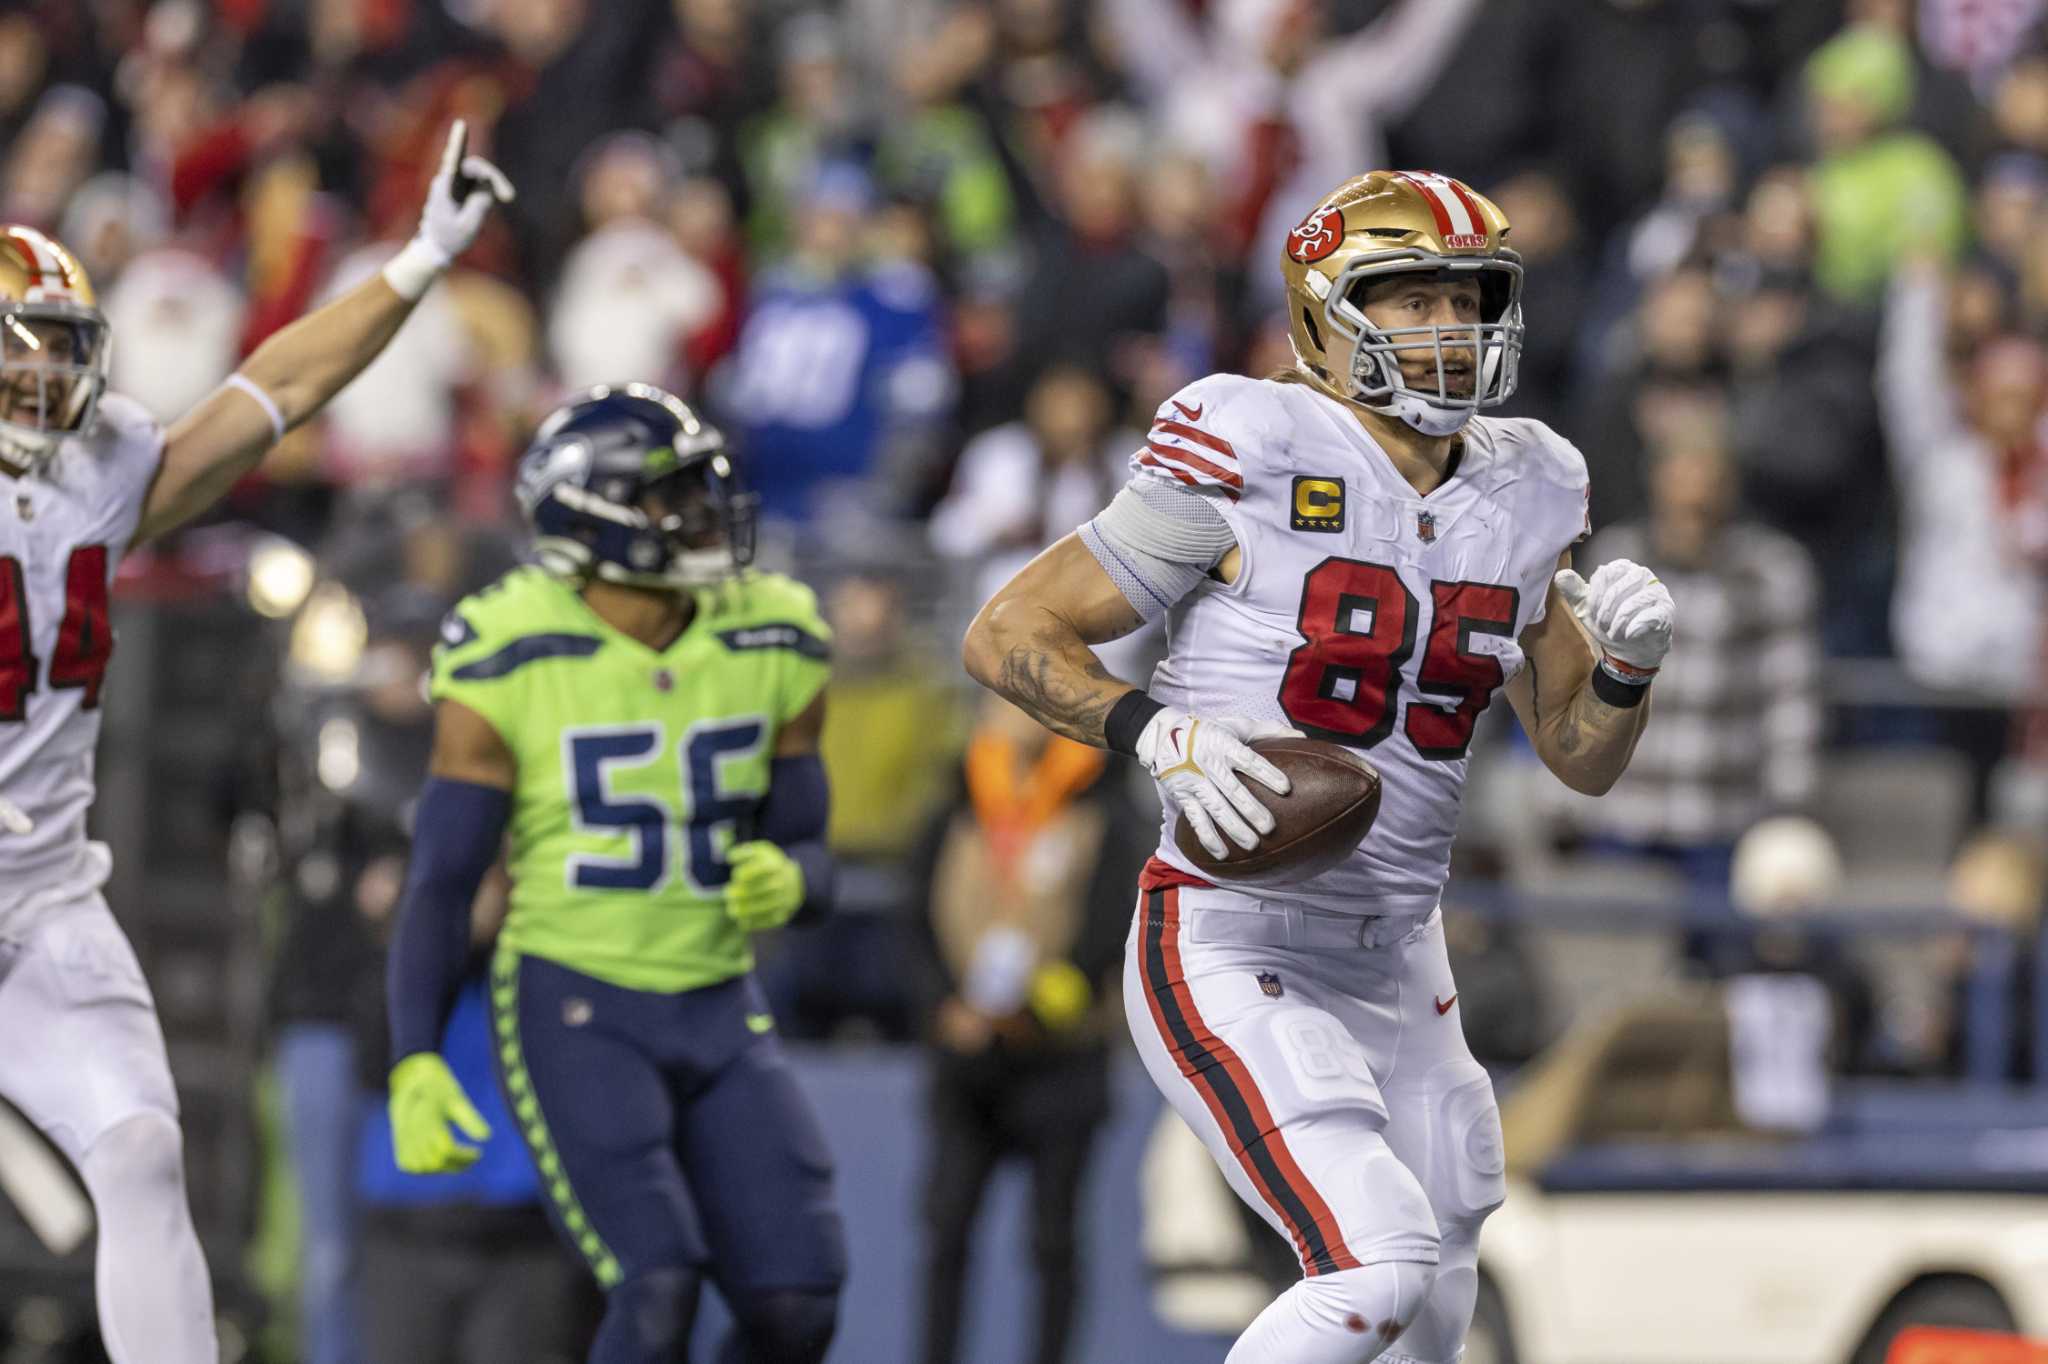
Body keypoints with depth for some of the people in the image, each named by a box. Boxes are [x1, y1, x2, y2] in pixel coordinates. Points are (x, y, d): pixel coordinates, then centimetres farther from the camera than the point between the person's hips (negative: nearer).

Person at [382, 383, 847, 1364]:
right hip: (571, 1014, -5)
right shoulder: (510, 666, -11)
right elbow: (440, 885, -8)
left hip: (719, 1018, 5)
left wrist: (788, 882, -17)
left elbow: (806, 859, 8)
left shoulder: (770, 651, 1)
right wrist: (415, 1063, -18)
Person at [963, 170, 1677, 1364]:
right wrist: (1161, 732, -24)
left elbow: (1582, 756, 15)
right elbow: (1008, 635, -9)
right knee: (1382, 1265, -22)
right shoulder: (1252, 465, -13)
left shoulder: (1521, 496, 6)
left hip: (1395, 960, 7)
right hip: (1230, 953, -7)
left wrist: (1628, 665, -7)